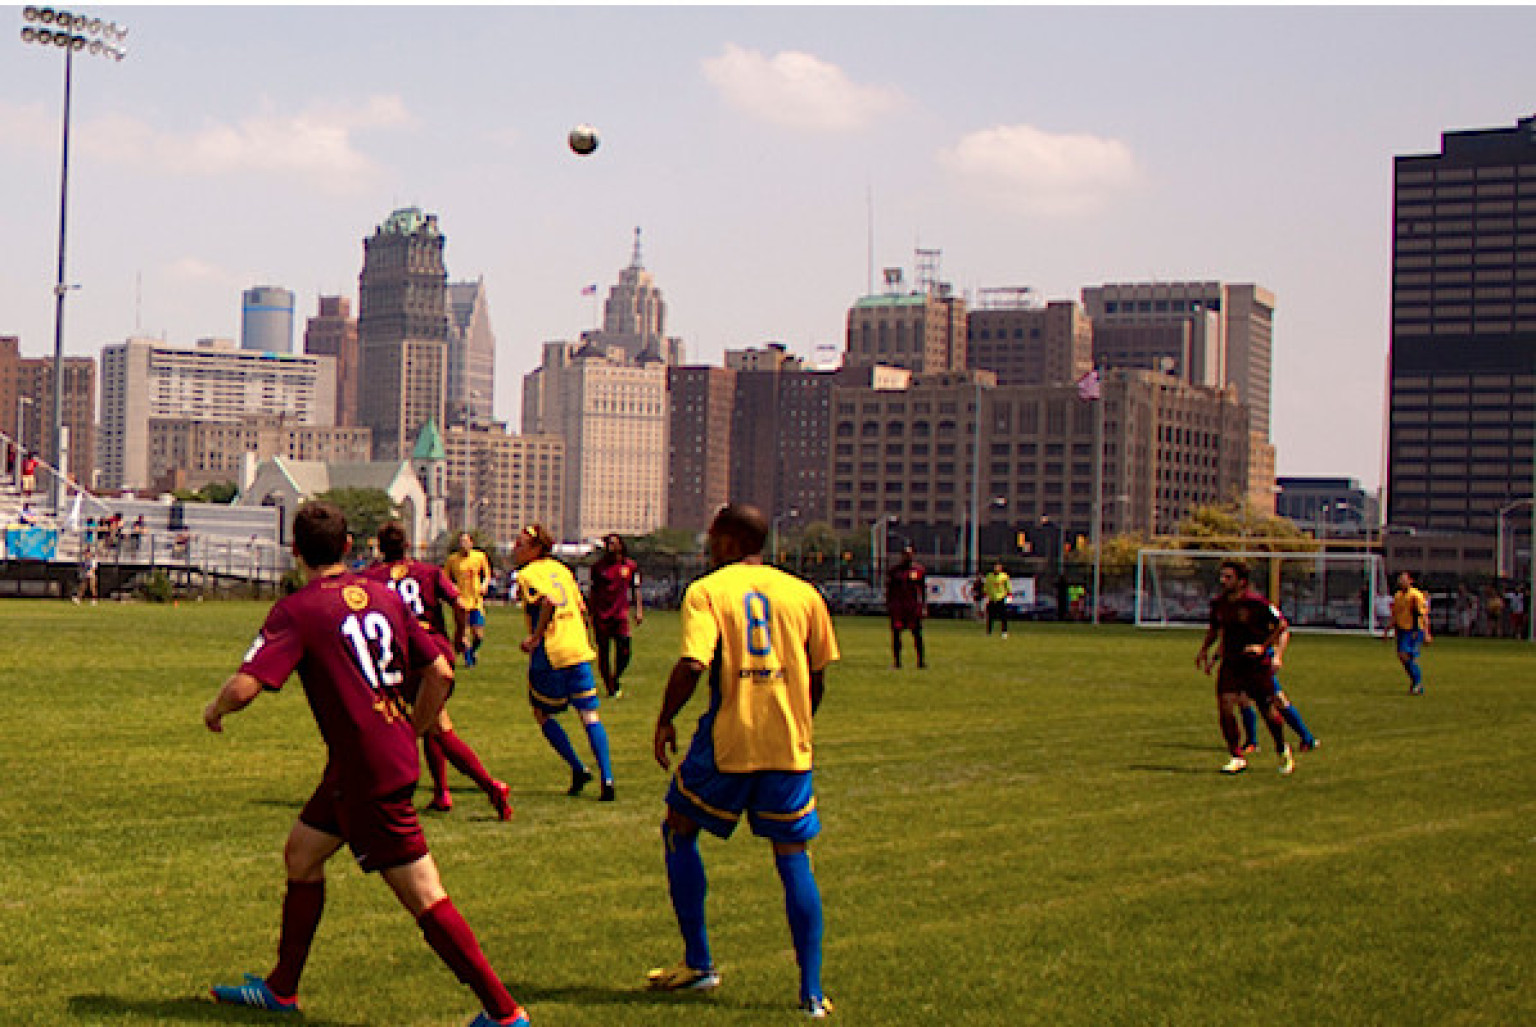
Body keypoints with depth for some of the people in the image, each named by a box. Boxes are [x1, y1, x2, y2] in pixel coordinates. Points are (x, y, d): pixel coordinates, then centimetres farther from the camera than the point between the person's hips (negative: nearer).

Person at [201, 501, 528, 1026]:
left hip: (367, 773, -8)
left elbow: (244, 687, -20)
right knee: (302, 850, 21)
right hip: (395, 756, 8)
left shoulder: (297, 610, -12)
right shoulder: (384, 596, 8)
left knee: (423, 895, -5)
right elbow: (440, 673, 9)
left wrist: (214, 710, 3)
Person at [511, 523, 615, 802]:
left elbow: (549, 602, -24)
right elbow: (583, 611, 17)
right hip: (579, 651, 6)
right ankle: (607, 779, -7)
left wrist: (534, 637, -17)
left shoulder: (528, 574, -5)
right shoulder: (560, 569, 17)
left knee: (542, 714, 13)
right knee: (589, 714, 3)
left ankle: (578, 768, 4)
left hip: (550, 654, -6)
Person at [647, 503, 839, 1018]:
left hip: (727, 742, -3)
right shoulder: (803, 593, 7)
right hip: (789, 744, 3)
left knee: (680, 832, 19)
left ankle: (699, 964, 20)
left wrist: (665, 721, -2)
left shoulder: (707, 591, -3)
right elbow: (817, 676, 10)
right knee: (793, 857, 8)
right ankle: (812, 991, 4)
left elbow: (692, 665, -16)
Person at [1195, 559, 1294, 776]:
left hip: (1257, 664, -4)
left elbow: (1281, 624, -7)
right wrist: (1204, 650, 10)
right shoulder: (1218, 603, 3)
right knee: (1224, 706, -12)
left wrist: (1263, 646, -15)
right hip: (1230, 664, 4)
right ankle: (1237, 758, -2)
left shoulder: (1256, 602, -15)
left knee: (1268, 710, 3)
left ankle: (1283, 751, 31)